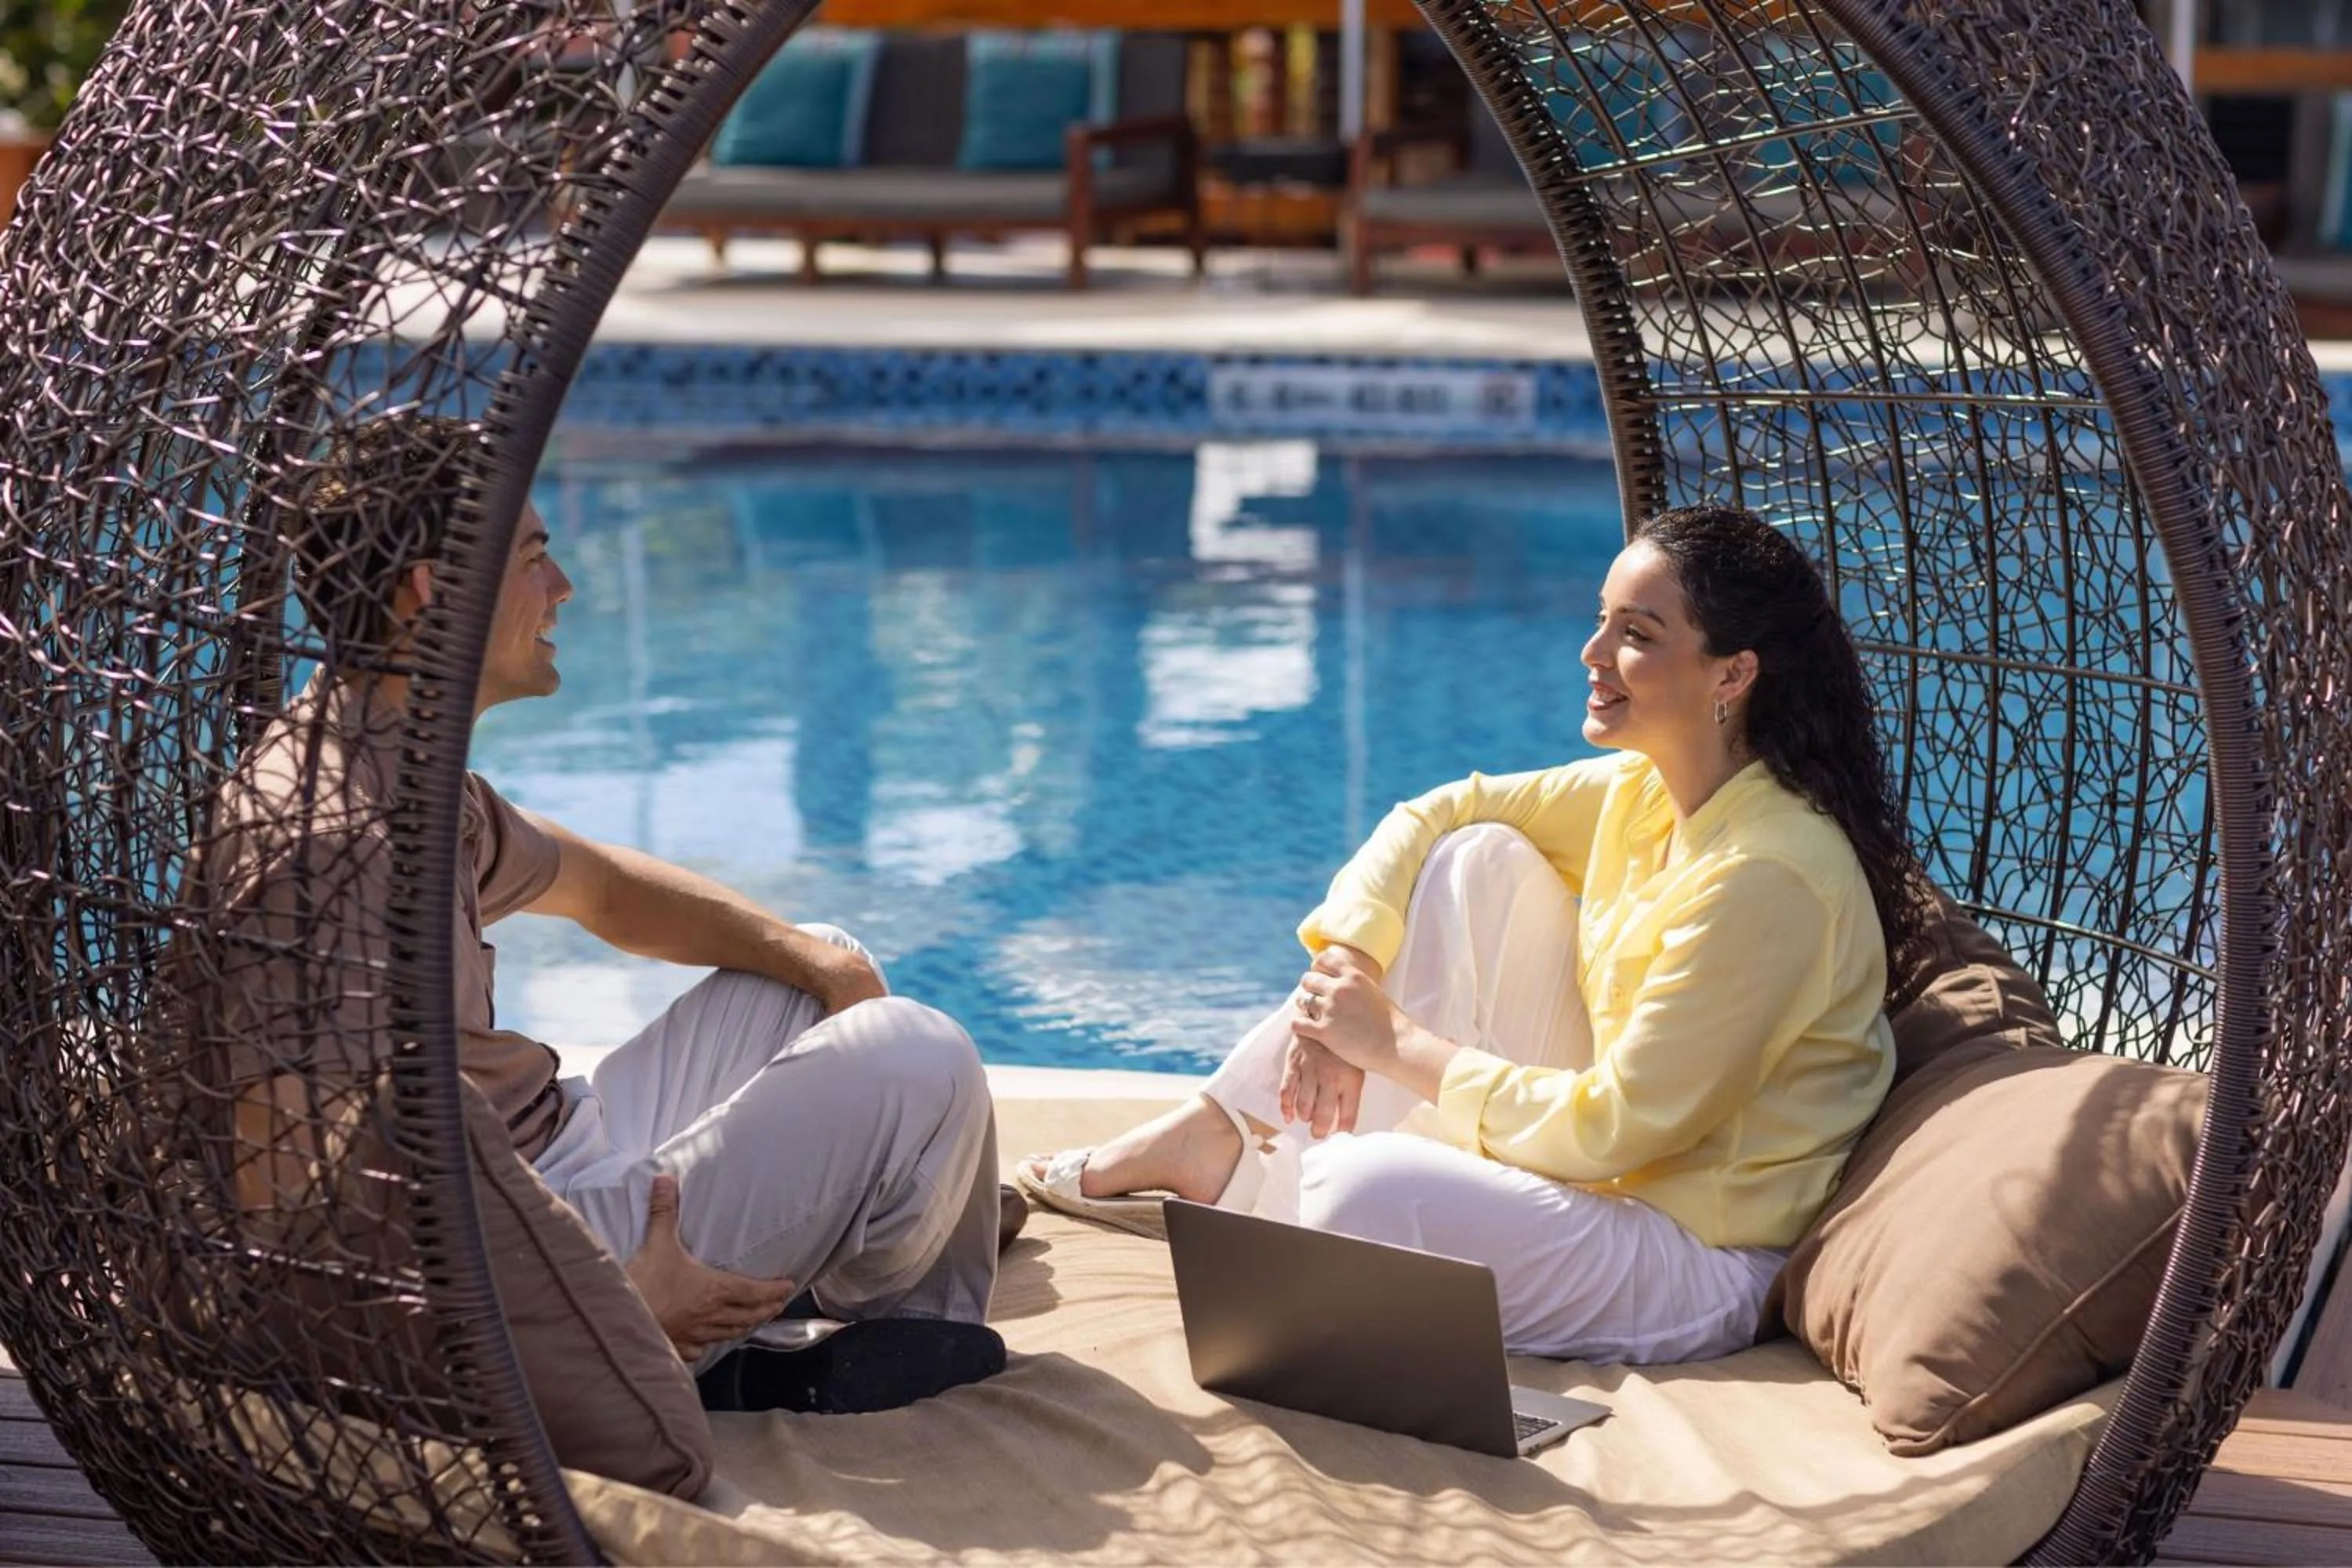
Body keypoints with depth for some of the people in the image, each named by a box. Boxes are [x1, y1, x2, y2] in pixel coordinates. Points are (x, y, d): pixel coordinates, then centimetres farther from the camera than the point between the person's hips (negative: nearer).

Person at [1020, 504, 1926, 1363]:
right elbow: (1436, 814, 8)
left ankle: (1252, 1177, 6)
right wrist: (1341, 977, -9)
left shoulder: (1768, 876, -24)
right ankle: (1220, 1137, 4)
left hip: (1703, 1268, -9)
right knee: (1480, 858, -1)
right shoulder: (1645, 792, 2)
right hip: (1606, 1164, 9)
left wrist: (1396, 1043, -14)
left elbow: (1615, 1131, -22)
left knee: (1362, 1188, -31)